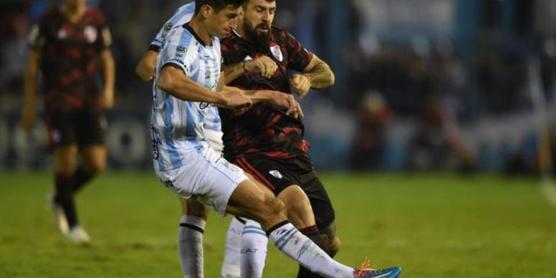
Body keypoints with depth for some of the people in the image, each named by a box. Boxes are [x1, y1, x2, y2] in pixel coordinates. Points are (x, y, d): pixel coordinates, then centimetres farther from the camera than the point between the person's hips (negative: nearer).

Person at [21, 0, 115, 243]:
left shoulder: (96, 20, 6)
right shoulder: (49, 22, -4)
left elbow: (106, 58, 17)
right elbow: (32, 62, 2)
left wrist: (108, 89, 0)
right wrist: (29, 105, 1)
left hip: (89, 102, 3)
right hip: (58, 101, -3)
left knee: (96, 163, -5)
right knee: (67, 157, -12)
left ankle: (61, 199, 24)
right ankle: (72, 224, 5)